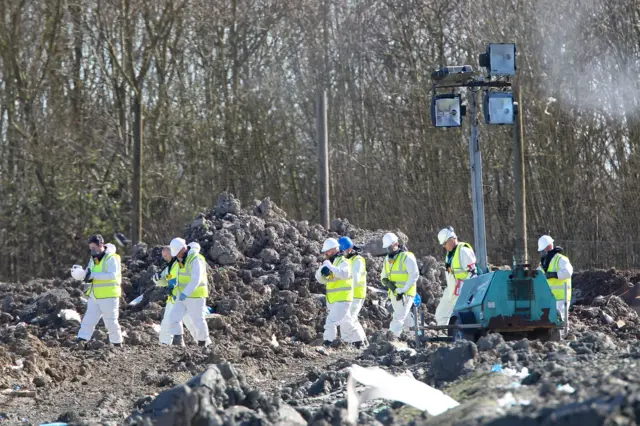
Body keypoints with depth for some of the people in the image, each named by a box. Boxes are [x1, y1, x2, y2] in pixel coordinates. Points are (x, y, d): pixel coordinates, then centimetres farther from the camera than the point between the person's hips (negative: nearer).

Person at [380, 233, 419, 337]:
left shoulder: (407, 257, -8)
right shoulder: (387, 259, 15)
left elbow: (414, 275, -14)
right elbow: (383, 277, 15)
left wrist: (403, 291, -19)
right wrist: (388, 282, -11)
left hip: (405, 295, -8)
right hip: (394, 294, 8)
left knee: (398, 318, -15)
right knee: (406, 320, 14)